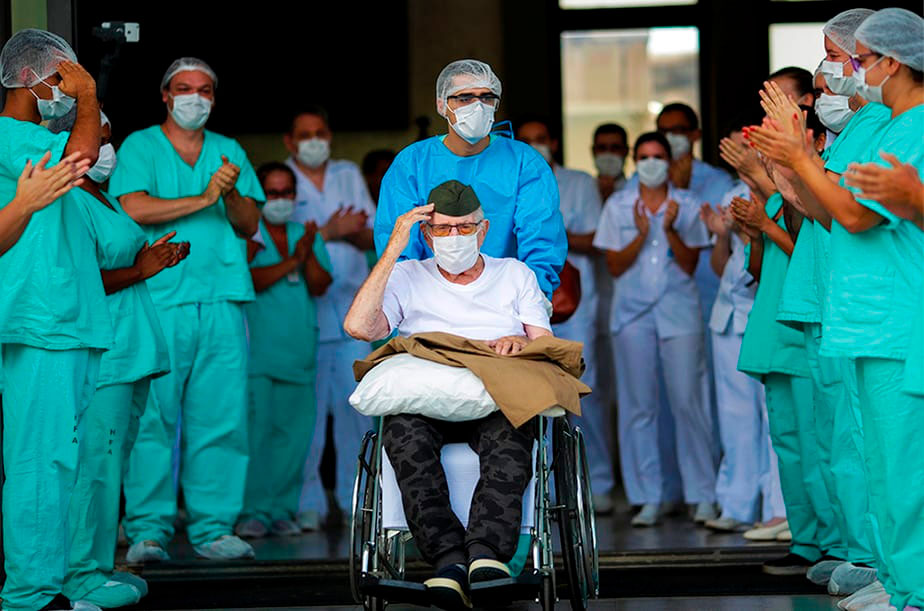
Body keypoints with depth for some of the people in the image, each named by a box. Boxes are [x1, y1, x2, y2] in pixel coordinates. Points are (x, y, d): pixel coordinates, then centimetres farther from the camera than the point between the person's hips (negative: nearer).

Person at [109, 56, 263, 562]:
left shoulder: (229, 152, 19)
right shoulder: (140, 146, 8)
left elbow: (249, 225, 12)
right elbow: (134, 208, -8)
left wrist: (231, 194, -7)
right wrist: (202, 199, -9)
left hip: (221, 300, 4)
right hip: (158, 298, -3)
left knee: (221, 416, 0)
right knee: (153, 416, -6)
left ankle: (213, 528, 5)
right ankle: (148, 530, -1)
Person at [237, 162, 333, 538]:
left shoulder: (308, 235, 18)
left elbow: (320, 286, 6)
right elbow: (247, 281, -11)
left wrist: (308, 254, -10)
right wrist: (290, 262, -11)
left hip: (299, 350, 4)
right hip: (256, 349, -4)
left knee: (294, 431, 1)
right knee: (255, 429, -8)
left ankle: (282, 510, 7)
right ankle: (253, 512, -5)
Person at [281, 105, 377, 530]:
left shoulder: (348, 174, 18)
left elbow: (373, 238, 14)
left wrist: (356, 233, -9)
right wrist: (328, 231, -15)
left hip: (351, 308, 4)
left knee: (356, 404, 0)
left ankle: (355, 499, 8)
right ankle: (308, 503, -2)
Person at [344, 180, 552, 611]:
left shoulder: (515, 275, 24)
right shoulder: (407, 278, 21)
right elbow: (358, 326, 2)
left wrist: (522, 341, -9)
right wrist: (393, 249, 3)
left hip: (497, 403, 0)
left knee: (511, 432, -39)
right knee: (402, 427, -39)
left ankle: (487, 550, -57)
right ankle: (449, 556, -51)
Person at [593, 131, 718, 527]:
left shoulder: (687, 205, 6)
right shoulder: (618, 206, 8)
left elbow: (689, 264, 0)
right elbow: (614, 266, 4)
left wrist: (670, 230, -14)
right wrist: (642, 235, -11)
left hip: (679, 312, -1)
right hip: (632, 313, 1)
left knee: (688, 402, -7)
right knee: (637, 406, 0)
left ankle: (703, 496, 0)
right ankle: (647, 499, 6)